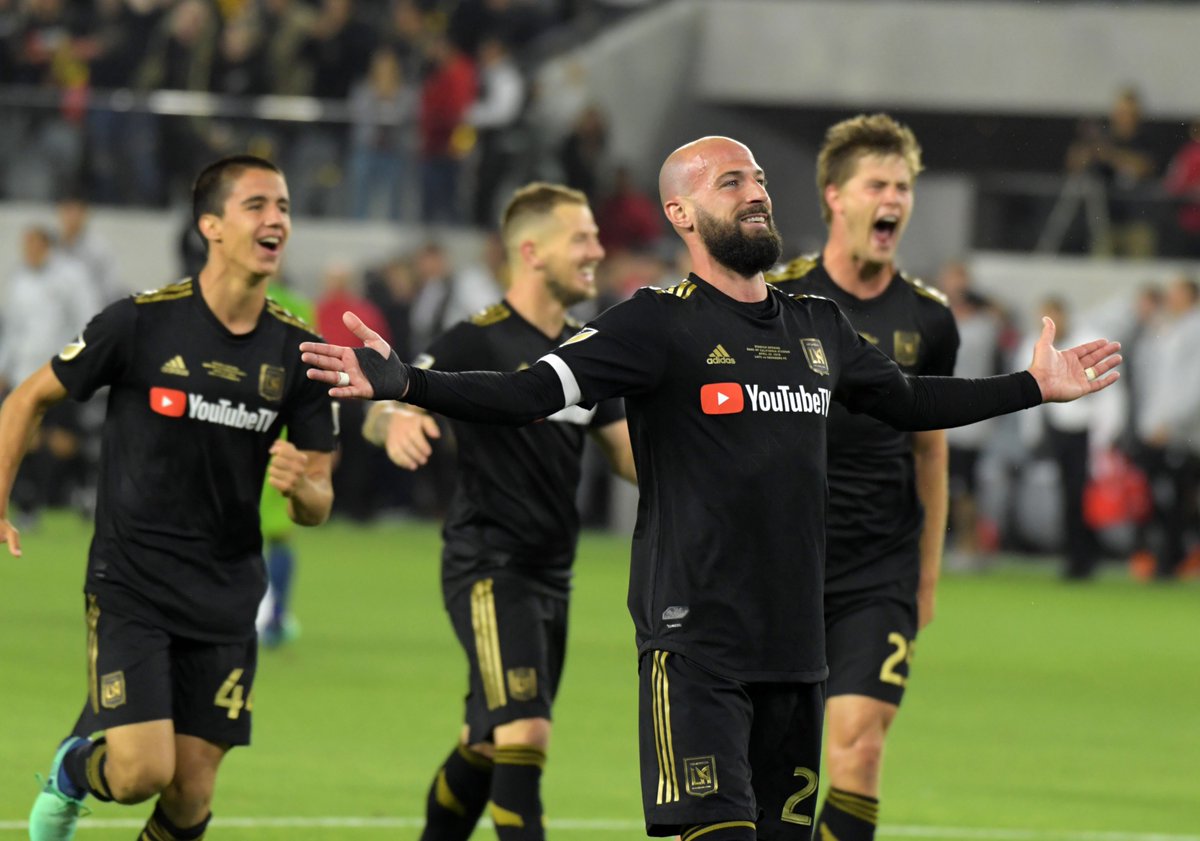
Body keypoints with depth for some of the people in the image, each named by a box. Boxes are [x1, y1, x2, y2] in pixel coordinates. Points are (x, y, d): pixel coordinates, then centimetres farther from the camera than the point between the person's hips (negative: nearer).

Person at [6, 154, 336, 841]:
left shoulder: (296, 351, 0)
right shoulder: (142, 322, -11)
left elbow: (319, 504, 5)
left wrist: (301, 486, -18)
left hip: (226, 597, 4)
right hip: (130, 584, -4)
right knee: (142, 772, -15)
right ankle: (73, 771, 20)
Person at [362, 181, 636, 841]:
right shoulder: (478, 343, -11)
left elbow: (626, 453, 17)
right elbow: (379, 419, -15)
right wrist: (396, 422, -40)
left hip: (548, 574, 8)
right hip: (488, 569, -8)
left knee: (488, 744, 15)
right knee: (524, 733, -19)